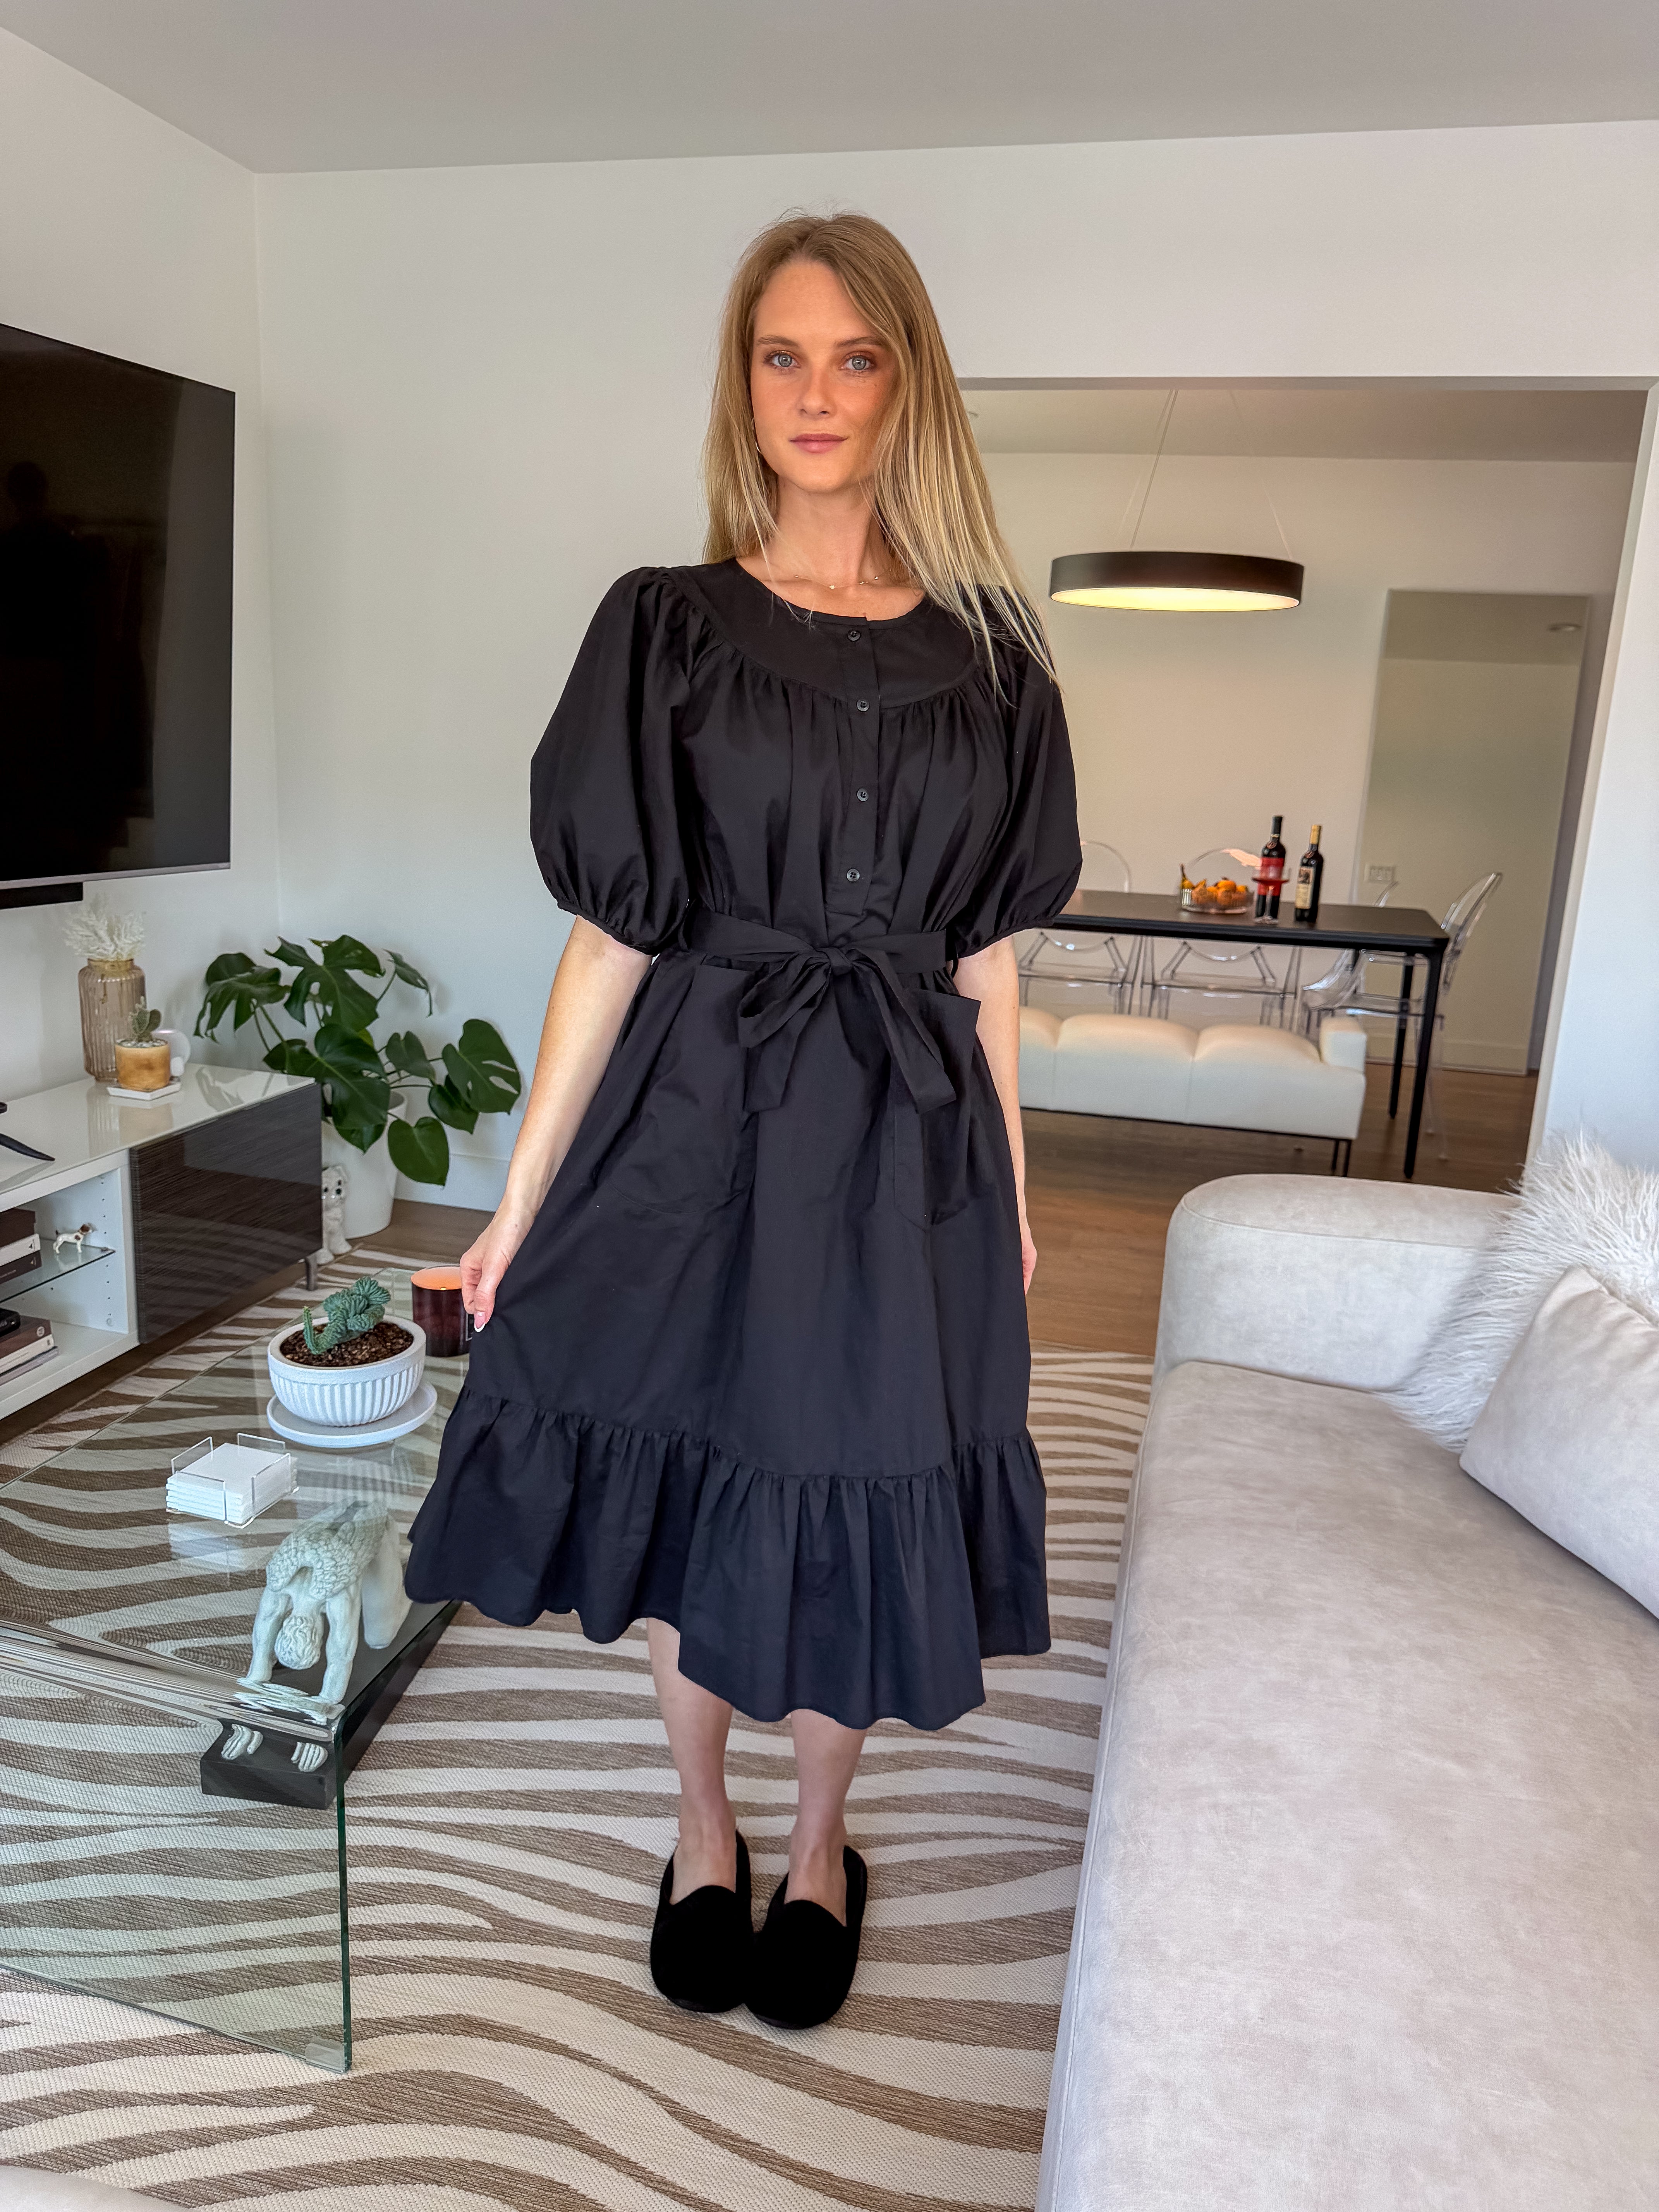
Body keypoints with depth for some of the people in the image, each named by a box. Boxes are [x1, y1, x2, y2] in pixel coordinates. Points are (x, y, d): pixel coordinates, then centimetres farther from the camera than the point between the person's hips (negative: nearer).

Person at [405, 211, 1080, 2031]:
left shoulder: (987, 658, 5)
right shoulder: (666, 629, 0)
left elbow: (986, 958, 8)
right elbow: (609, 937, -3)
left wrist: (1012, 1188, 10)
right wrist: (524, 1196, -4)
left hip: (903, 1135, 1)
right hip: (696, 1121, -1)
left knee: (854, 1496, 11)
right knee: (687, 1483, 12)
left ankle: (820, 1841, 40)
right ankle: (702, 1828, 41)